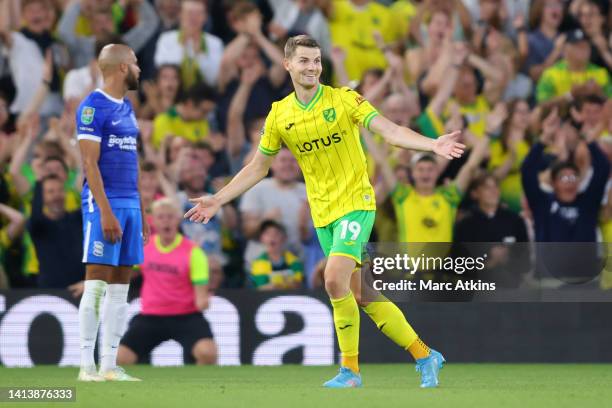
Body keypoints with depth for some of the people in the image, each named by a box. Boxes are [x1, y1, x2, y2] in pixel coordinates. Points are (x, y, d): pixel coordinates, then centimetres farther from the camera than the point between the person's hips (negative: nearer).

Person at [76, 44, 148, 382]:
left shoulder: (127, 108, 17)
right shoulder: (93, 107, -9)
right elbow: (90, 164, -14)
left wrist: (142, 213, 19)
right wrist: (106, 212, -21)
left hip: (131, 203, 8)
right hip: (104, 202, -8)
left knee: (121, 287, 7)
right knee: (97, 284, -8)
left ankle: (110, 366, 9)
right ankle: (87, 366, -7)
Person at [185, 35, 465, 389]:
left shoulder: (343, 99, -6)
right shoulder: (279, 115, 6)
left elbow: (389, 130, -15)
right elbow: (258, 168, 16)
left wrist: (433, 145, -30)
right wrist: (218, 200, 12)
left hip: (355, 203, -5)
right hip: (323, 213, 5)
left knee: (335, 280, -21)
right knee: (361, 295, 5)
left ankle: (350, 369, -8)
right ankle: (424, 356, 17)